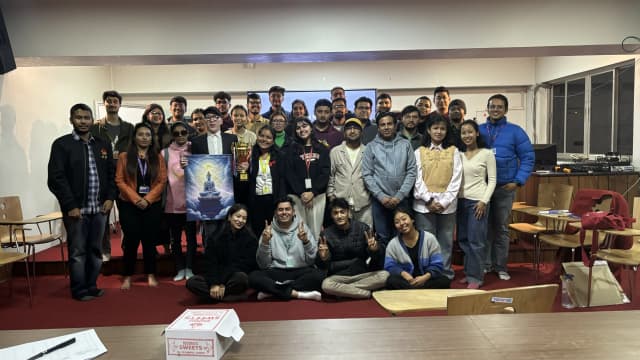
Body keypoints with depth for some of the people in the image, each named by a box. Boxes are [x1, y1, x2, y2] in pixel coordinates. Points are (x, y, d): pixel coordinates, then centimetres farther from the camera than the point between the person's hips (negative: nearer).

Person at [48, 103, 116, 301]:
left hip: (100, 208, 4)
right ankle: (79, 290, 15)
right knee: (77, 251, 4)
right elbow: (56, 178, -8)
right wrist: (70, 205, -13)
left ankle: (92, 286, 23)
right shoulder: (61, 144, -3)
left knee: (96, 250, 11)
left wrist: (110, 198, 1)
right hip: (76, 209, -4)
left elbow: (111, 174, 15)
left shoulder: (103, 145, 11)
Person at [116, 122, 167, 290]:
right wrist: (136, 199, -14)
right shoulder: (124, 157, 3)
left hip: (152, 205, 1)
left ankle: (150, 274, 16)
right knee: (131, 240, 0)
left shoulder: (158, 157, 7)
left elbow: (162, 181, -1)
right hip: (129, 205, -1)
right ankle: (127, 276, 11)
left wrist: (147, 199, -12)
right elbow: (120, 180, -4)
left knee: (149, 240, 5)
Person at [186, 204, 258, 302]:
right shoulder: (217, 236, 0)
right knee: (191, 282, -21)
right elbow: (210, 262, -3)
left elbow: (245, 265, -11)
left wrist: (223, 284, -16)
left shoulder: (250, 238, -7)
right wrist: (214, 283, -19)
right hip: (217, 276, 3)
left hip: (238, 275, -3)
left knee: (241, 277, -38)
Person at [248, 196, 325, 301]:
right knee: (253, 277, -27)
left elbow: (313, 260, -3)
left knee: (319, 276, -31)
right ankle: (297, 293, -25)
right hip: (276, 273, 0)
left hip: (300, 272, 0)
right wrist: (264, 242, -16)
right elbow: (263, 265, -1)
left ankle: (272, 290, -22)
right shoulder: (269, 230, 5)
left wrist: (306, 241, -19)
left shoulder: (303, 228, 5)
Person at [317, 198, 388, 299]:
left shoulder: (362, 228, -4)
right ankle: (369, 293, -21)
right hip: (339, 277, -1)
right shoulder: (327, 234, -4)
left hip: (363, 274, 1)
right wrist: (323, 258, -26)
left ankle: (343, 290, -18)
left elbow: (379, 259, -3)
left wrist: (374, 249, -26)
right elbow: (321, 267, -3)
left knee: (385, 275, -24)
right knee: (326, 285, -32)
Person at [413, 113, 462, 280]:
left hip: (447, 205, 1)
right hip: (424, 205, 0)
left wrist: (444, 201, -9)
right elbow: (417, 179, 0)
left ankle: (446, 275, 17)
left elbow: (456, 179, 0)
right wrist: (429, 200, -11)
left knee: (446, 242, 6)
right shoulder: (419, 152, 6)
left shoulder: (453, 151, 7)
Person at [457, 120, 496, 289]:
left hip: (478, 201, -5)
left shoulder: (487, 154, -3)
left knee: (476, 240, -3)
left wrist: (484, 201, -11)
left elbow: (492, 180, -3)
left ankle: (476, 276, 7)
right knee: (463, 239, 9)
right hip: (461, 200, 5)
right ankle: (469, 272, 21)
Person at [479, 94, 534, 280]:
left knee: (501, 228, 9)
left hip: (505, 188, -1)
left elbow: (528, 157, -2)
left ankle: (501, 266, 19)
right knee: (484, 227, 8)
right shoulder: (478, 130, 4)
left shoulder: (515, 131, -1)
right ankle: (485, 263, 19)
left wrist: (518, 181, -11)